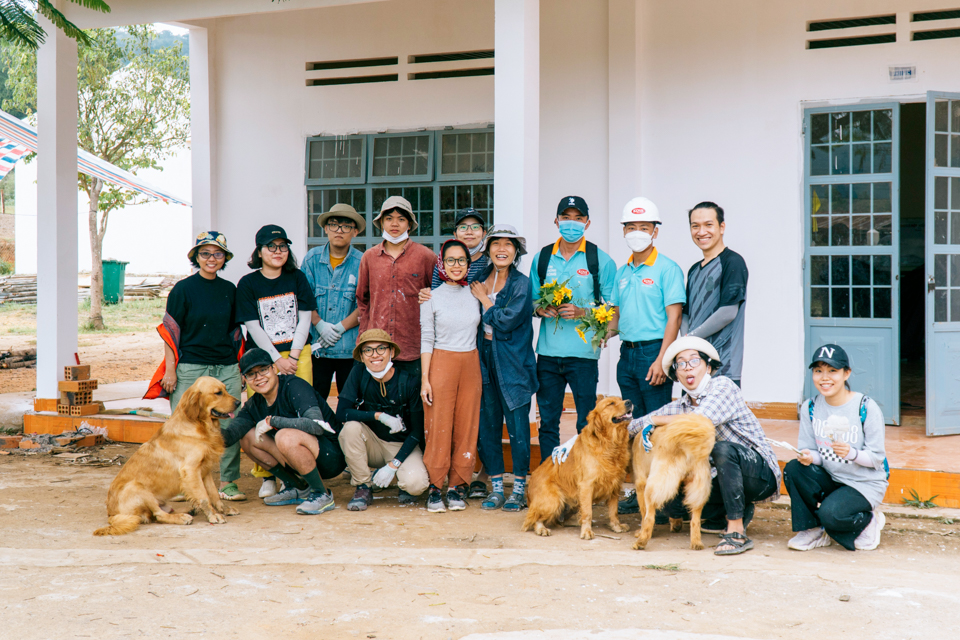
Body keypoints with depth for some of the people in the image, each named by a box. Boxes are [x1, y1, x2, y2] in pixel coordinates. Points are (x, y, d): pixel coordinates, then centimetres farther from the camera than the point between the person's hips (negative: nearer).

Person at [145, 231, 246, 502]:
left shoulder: (230, 290, 11)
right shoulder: (184, 289, -1)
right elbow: (170, 330, -3)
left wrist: (238, 366, 15)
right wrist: (170, 369, -8)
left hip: (226, 368, 4)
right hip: (190, 368, -4)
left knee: (230, 426, 0)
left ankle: (227, 482, 9)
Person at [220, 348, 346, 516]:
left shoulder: (295, 387, -18)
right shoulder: (253, 405, 3)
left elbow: (317, 424, -33)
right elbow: (227, 437, -6)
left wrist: (271, 421, -25)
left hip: (332, 455, -8)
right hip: (305, 457, 8)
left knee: (286, 436, -34)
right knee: (247, 437, 1)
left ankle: (322, 495, -14)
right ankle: (297, 488, 8)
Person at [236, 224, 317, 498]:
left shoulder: (297, 278, 8)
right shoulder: (247, 284, 2)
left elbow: (304, 319, 5)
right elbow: (253, 327, -2)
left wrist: (293, 357, -4)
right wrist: (277, 359, -8)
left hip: (298, 353, 1)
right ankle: (267, 476, 3)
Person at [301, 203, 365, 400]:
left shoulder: (361, 262, 0)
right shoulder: (312, 259, 6)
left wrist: (340, 328, -12)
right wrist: (320, 325, -9)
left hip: (351, 348, -1)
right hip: (317, 345, 1)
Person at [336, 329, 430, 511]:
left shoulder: (409, 380, -17)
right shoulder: (359, 374, -11)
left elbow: (417, 431, -13)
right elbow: (341, 413, -18)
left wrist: (393, 465, -20)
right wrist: (379, 416, -28)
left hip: (403, 447, -2)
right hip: (372, 443, 2)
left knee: (416, 484, -31)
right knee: (351, 427, -30)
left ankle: (404, 484, 8)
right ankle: (363, 487, -12)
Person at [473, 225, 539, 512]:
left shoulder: (521, 283, -4)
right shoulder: (479, 278, 9)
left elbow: (507, 320, -15)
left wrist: (484, 299, -6)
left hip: (513, 362, -4)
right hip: (484, 359, 4)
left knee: (517, 425, -2)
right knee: (487, 424, 6)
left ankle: (519, 489, 8)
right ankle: (496, 487, 16)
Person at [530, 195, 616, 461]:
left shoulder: (600, 260, 1)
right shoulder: (542, 258, 11)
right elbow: (532, 301, 17)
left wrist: (582, 312, -15)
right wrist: (541, 309, -5)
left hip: (583, 352, -3)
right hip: (548, 352, 3)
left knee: (587, 424, -1)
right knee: (547, 421, 8)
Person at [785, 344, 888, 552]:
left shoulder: (867, 408, -15)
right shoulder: (810, 408, 0)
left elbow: (877, 457, -14)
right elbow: (809, 449, 1)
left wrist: (852, 453, -34)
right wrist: (808, 456, -24)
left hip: (865, 484, -5)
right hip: (830, 480, 5)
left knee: (830, 513, -31)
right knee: (793, 469, -23)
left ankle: (869, 521, 4)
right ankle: (812, 529, -5)